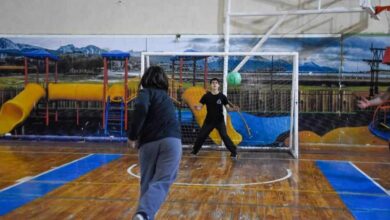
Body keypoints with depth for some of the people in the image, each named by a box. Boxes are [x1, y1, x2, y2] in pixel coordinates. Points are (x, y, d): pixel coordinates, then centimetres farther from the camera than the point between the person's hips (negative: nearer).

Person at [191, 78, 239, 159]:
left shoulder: (222, 96, -6)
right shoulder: (206, 96, -4)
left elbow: (228, 107, -4)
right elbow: (200, 107, -4)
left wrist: (233, 108, -25)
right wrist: (196, 107, -27)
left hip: (220, 121, -2)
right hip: (209, 120, 2)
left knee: (224, 136, -12)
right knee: (201, 135, 6)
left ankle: (234, 152, -2)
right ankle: (194, 151, 25)